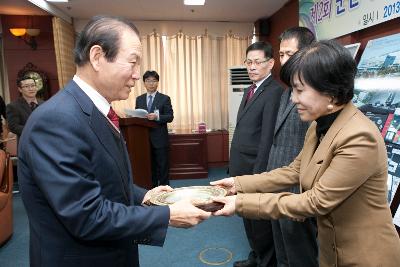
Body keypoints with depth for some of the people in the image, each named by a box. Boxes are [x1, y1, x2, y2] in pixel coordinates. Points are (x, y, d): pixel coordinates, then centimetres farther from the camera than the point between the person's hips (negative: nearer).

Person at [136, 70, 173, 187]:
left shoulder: (165, 98, 1)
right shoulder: (139, 99, 13)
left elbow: (170, 117, -6)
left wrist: (157, 117, -22)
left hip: (160, 139, -3)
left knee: (162, 167, 3)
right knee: (149, 166, 11)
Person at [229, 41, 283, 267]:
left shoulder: (274, 92, -15)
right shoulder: (249, 90, 14)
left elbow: (268, 137, -19)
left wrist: (258, 173, -18)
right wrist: (235, 165, 11)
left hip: (255, 166, -9)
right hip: (241, 164, 9)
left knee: (260, 218, 8)